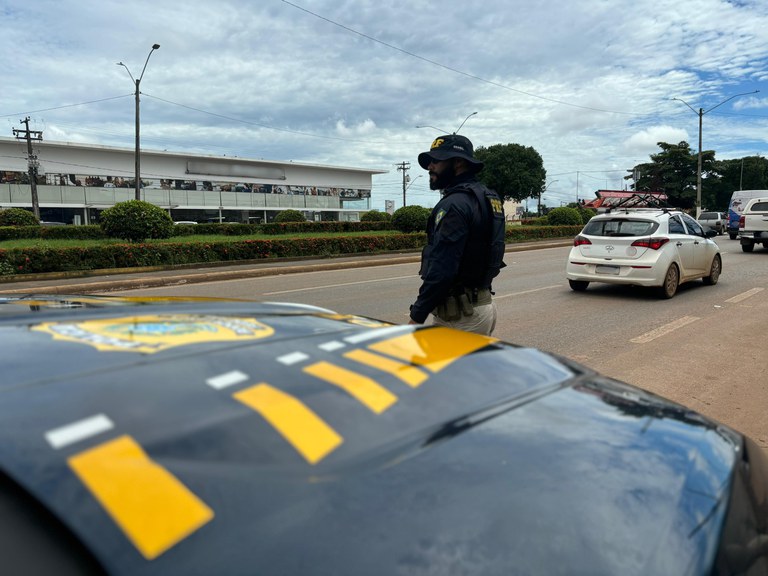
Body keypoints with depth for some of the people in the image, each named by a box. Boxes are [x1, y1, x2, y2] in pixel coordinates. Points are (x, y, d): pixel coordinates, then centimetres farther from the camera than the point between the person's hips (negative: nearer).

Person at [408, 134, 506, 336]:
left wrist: (417, 317, -18)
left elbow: (441, 269, -23)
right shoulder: (486, 198, 14)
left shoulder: (455, 204, -17)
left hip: (459, 313, -10)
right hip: (484, 304, 10)